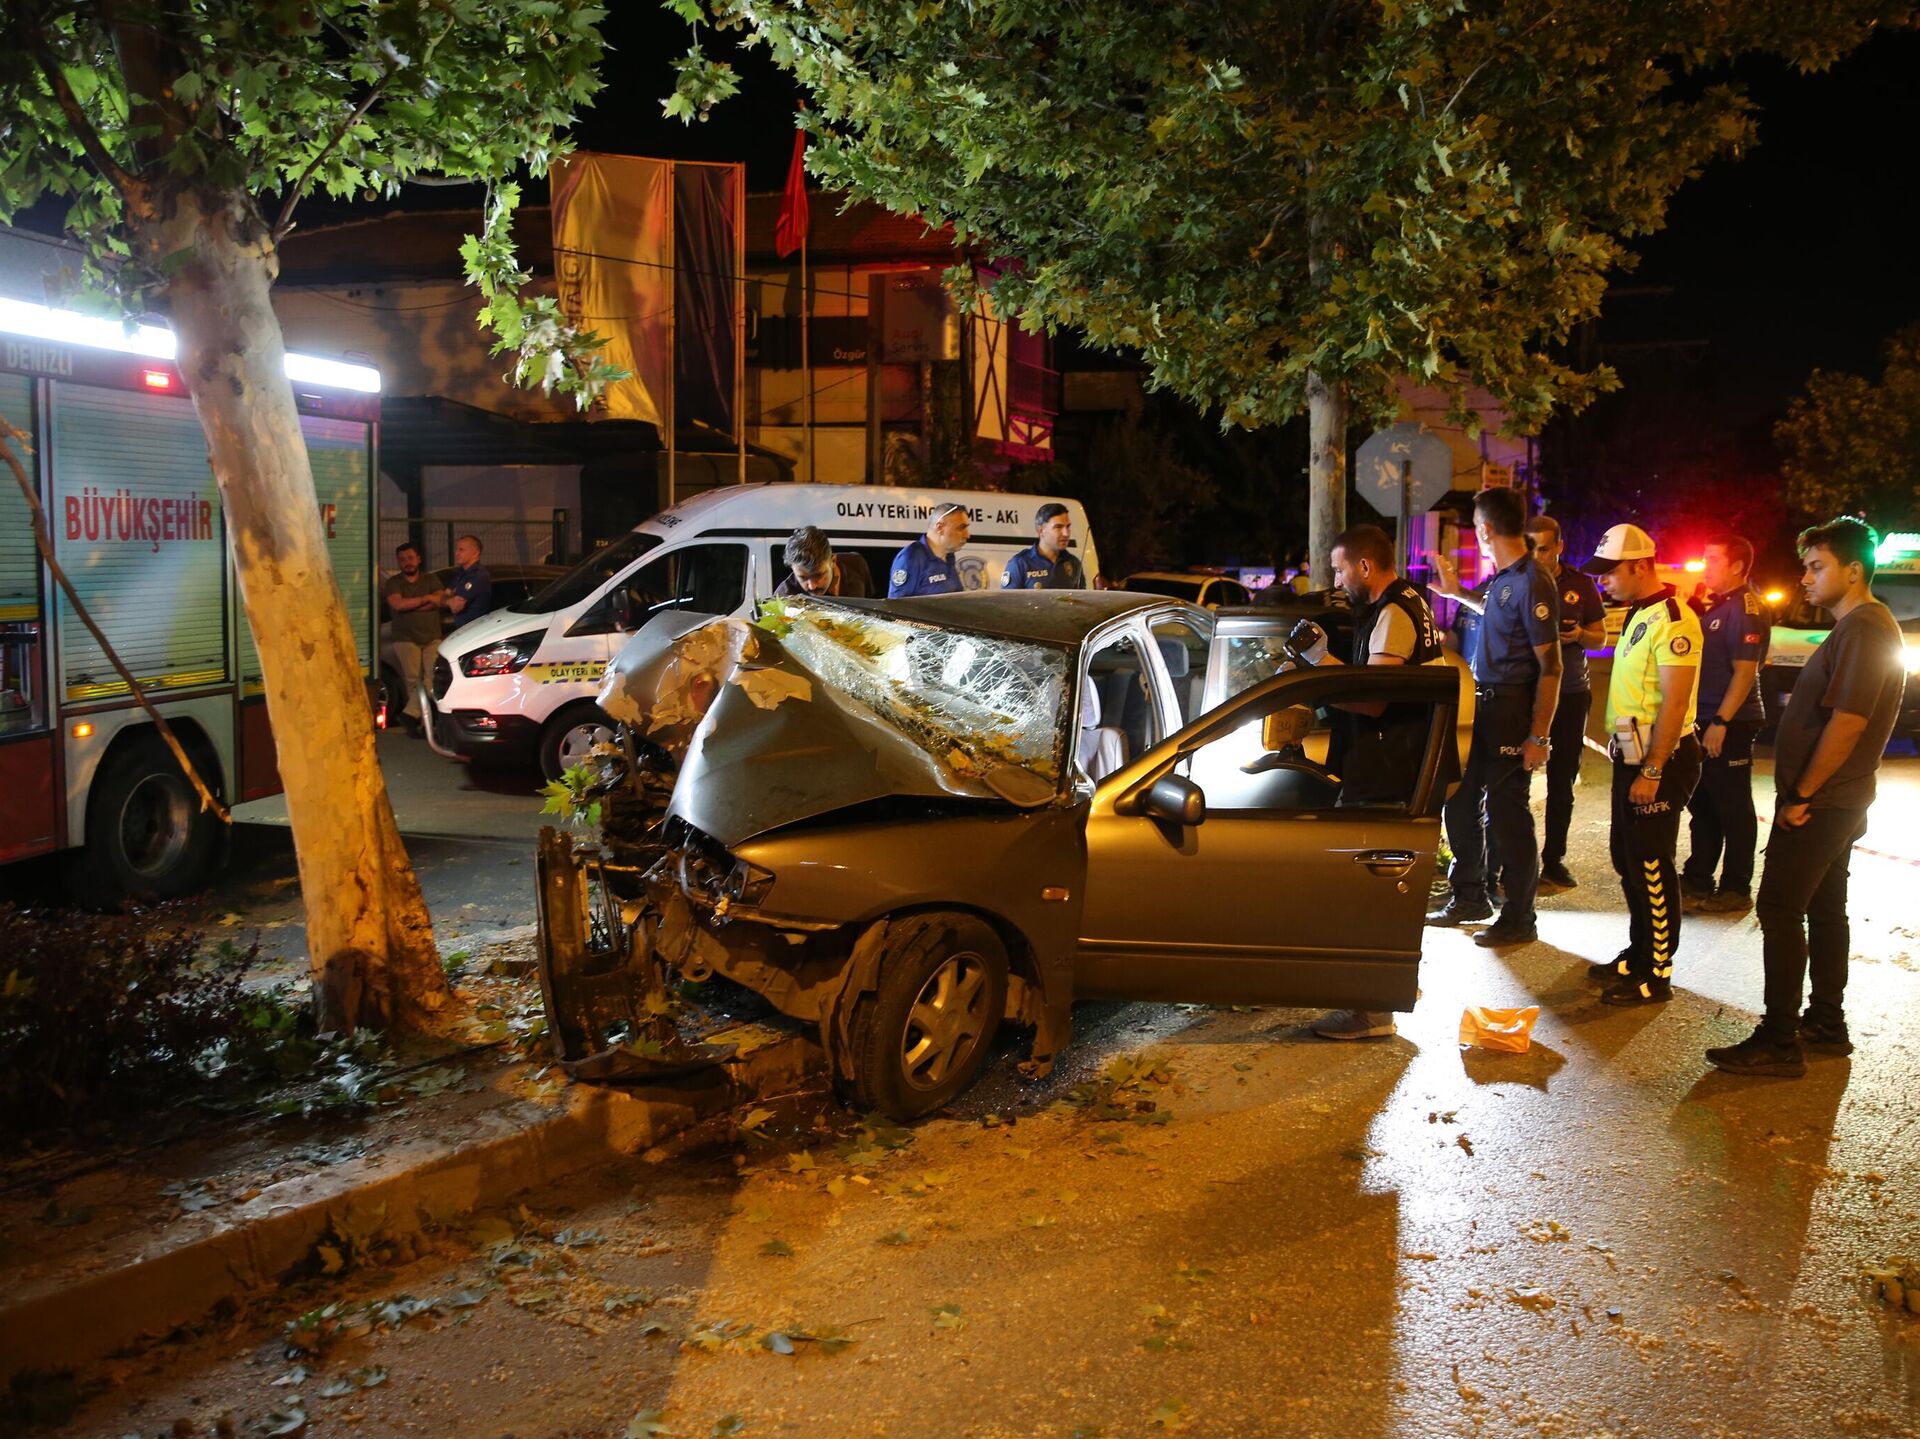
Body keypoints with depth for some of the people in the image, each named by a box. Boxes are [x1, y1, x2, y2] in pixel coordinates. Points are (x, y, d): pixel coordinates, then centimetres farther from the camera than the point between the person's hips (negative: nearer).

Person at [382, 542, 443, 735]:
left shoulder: (430, 580, 14)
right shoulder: (393, 583, 9)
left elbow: (438, 601, -5)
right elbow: (397, 604, -10)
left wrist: (409, 605, -10)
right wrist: (425, 599, -8)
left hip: (432, 638, 1)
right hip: (406, 639, -1)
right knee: (413, 680, -8)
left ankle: (410, 713, -14)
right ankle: (422, 720, -6)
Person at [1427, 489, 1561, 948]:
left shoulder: (1531, 584, -19)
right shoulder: (1501, 579, 10)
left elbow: (1550, 666, -20)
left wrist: (1539, 736, -22)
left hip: (1512, 712, -10)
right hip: (1483, 705, 10)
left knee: (1506, 814, -2)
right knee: (1458, 802, 16)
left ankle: (1519, 919, 10)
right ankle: (1469, 897, 32)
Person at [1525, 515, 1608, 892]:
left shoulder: (1580, 585, 4)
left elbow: (1600, 636, 10)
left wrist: (1580, 635, -12)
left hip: (1571, 694, 2)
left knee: (1562, 780, 8)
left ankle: (1554, 859, 17)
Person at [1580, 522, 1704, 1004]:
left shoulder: (1672, 620, -17)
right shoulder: (1639, 615, 14)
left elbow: (1675, 702, -22)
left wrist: (1652, 771, -24)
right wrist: (1632, 762, 14)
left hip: (1661, 760, -10)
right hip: (1632, 754, 10)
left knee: (1650, 865, -4)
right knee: (1627, 856, 17)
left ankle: (1657, 975, 6)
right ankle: (1639, 954, 30)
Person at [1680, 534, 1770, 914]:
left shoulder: (1745, 608, -14)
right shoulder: (1715, 605, 15)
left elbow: (1745, 671, -20)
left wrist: (1721, 722, -24)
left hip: (1729, 726, -10)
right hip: (1705, 722, 10)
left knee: (1733, 809, 0)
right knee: (1702, 805, 15)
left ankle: (1736, 890, 8)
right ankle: (1697, 881, 23)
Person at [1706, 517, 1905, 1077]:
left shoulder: (1863, 629, -19)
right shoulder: (1860, 627, 15)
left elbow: (1847, 722, -25)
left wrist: (1802, 794, -18)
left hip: (1820, 805, -11)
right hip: (1834, 802, 11)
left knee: (1780, 910, -8)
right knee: (1825, 909, 16)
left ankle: (1779, 1043, -4)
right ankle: (1827, 1025, 27)